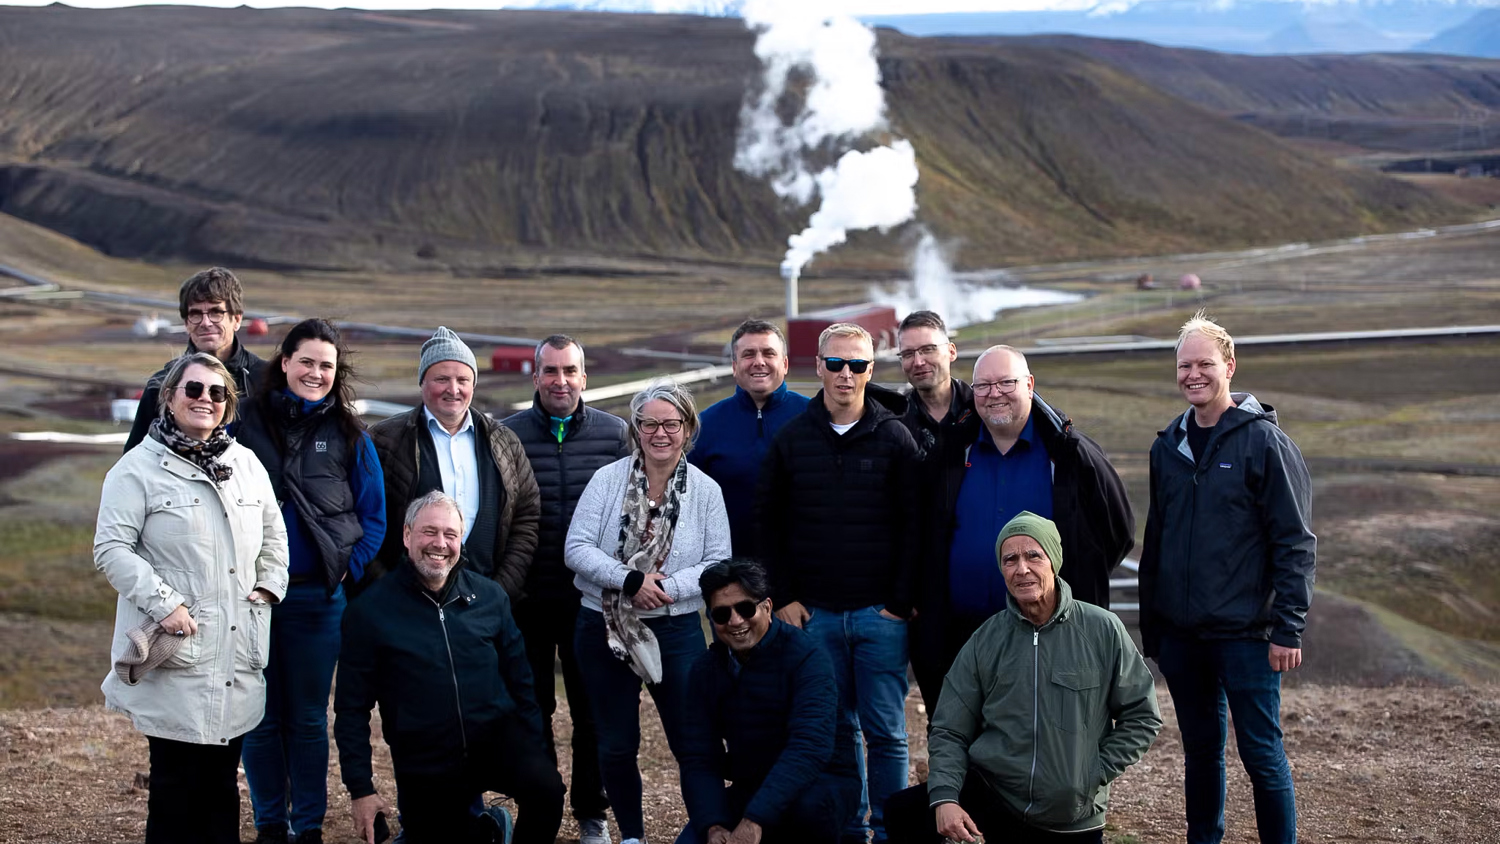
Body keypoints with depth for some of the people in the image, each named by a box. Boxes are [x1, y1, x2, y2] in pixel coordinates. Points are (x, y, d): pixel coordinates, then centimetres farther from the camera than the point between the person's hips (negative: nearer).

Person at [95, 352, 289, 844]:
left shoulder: (246, 464, 13)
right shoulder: (139, 468, -5)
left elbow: (273, 535, 24)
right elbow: (112, 549, -10)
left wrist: (269, 586, 9)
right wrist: (164, 604, -17)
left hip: (236, 656, 5)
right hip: (177, 658, -5)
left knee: (223, 779, 11)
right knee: (176, 780, -2)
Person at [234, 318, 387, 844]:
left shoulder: (348, 435, 3)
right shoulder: (247, 421, 3)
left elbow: (374, 515, 6)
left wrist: (349, 571, -5)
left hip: (317, 596, 0)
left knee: (308, 717, 7)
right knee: (261, 716, 7)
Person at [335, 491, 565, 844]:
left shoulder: (490, 596, 4)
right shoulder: (370, 610, -4)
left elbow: (519, 681, 12)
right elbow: (352, 708, -1)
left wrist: (535, 755, 6)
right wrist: (360, 789, -5)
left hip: (496, 737, 0)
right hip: (426, 768, 0)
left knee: (546, 790, -28)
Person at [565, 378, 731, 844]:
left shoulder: (706, 491, -1)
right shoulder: (608, 479, -3)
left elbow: (719, 564, -5)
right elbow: (577, 548, -9)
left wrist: (667, 588, -19)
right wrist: (630, 581, -20)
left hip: (676, 631, -1)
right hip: (603, 629, 1)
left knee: (691, 741, 0)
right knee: (616, 746, 11)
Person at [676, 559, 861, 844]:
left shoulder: (805, 657, -18)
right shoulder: (706, 670, 1)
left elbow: (810, 747, -31)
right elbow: (698, 759, -4)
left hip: (821, 787, -5)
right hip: (749, 790, 5)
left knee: (806, 803, -39)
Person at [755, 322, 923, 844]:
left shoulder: (894, 438, 1)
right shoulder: (792, 438, 5)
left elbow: (914, 525, 0)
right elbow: (767, 521, 9)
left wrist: (900, 602, -6)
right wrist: (784, 596, 2)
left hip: (880, 613, -2)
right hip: (815, 613, 2)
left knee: (885, 730, 1)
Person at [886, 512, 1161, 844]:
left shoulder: (1103, 631, -4)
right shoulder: (986, 642, 2)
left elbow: (1143, 716, 3)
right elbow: (950, 732, 2)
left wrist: (1096, 775, -6)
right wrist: (944, 798, -15)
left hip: (1073, 816, -1)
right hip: (988, 792, 1)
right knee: (903, 814, -22)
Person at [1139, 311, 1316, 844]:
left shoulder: (1264, 441, -8)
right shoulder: (1169, 446, 9)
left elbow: (1295, 542, -10)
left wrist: (1288, 628, -14)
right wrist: (1150, 626, 13)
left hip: (1244, 634, -5)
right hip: (1180, 634, 5)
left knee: (1262, 754, 0)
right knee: (1200, 749, 15)